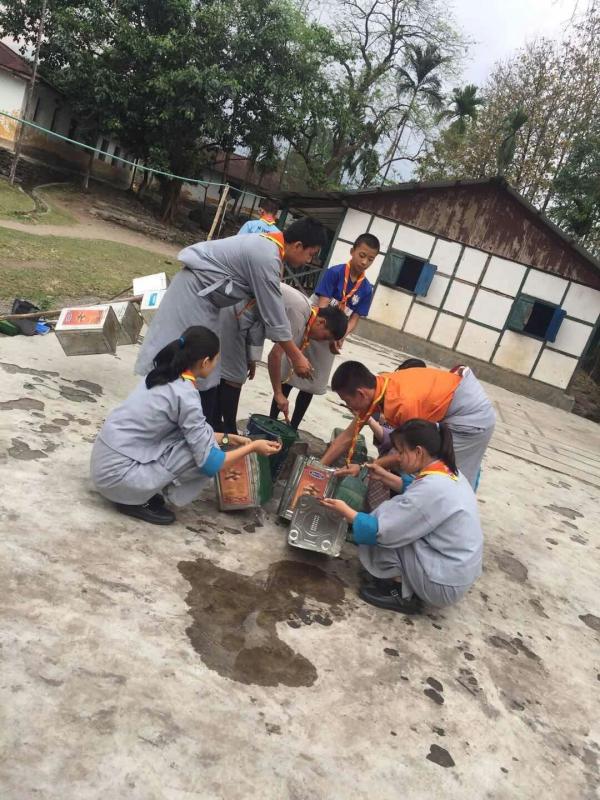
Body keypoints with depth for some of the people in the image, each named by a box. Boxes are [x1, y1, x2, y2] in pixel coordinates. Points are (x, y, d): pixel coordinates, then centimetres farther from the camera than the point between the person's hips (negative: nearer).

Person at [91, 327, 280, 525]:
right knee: (202, 454, -10)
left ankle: (140, 490, 10)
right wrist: (253, 447, -3)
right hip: (117, 472, -8)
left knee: (199, 437, 8)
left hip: (106, 458, 8)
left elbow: (192, 431, 20)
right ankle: (137, 501, -1)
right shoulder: (186, 395, -19)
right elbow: (209, 464, -16)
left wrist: (226, 438, 21)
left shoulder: (163, 375, 6)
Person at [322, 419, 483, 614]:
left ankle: (402, 594, 1)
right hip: (457, 573, 9)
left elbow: (380, 531, -22)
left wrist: (345, 510, -8)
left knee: (384, 529, -11)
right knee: (394, 515, 12)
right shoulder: (448, 472, 0)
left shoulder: (432, 488, -27)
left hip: (444, 585, -9)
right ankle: (408, 585, 11)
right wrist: (385, 476, 17)